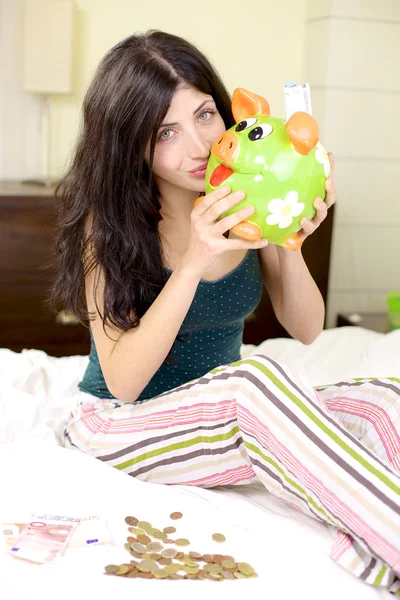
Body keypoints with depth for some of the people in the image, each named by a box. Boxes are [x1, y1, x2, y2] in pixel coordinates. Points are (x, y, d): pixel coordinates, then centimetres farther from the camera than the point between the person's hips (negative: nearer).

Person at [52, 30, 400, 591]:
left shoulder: (246, 199, -6)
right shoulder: (108, 220, -14)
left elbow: (306, 329, 0)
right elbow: (123, 382, -21)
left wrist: (291, 246, -21)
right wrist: (193, 263, -32)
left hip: (223, 412, 4)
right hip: (120, 424, -3)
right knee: (260, 376, -37)